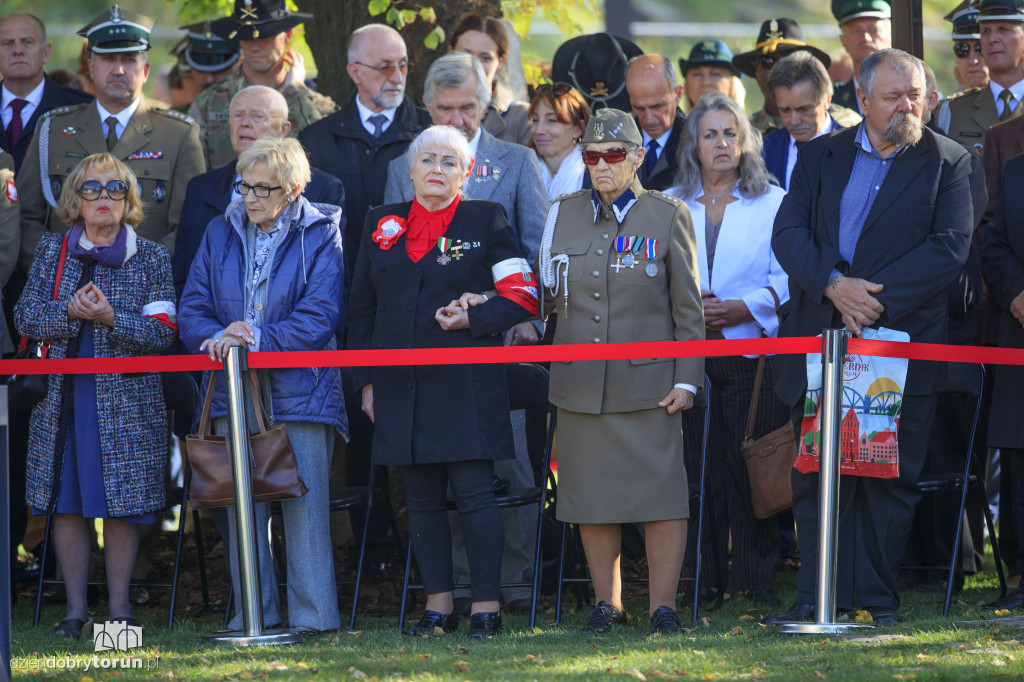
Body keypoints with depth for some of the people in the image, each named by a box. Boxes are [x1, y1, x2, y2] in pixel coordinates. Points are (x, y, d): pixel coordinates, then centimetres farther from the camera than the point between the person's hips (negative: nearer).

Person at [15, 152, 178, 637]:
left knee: (121, 505, -2)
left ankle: (119, 608, 7)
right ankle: (76, 609, 10)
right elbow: (26, 318, 2)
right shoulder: (51, 251, 8)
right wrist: (70, 312, -16)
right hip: (62, 397, 2)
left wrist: (111, 317, -20)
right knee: (67, 505, 3)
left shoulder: (151, 259, 2)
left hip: (126, 401, -2)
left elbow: (162, 332, -5)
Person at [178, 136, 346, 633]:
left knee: (304, 506, -6)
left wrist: (255, 340, -18)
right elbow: (192, 309, 9)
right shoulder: (221, 234, 13)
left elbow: (319, 320, -9)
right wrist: (215, 338, -13)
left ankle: (313, 617, -2)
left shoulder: (320, 237, 0)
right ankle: (253, 614, 12)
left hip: (299, 391, -4)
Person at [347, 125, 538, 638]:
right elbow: (362, 307, 15)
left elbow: (523, 294, 1)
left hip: (465, 384, -4)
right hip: (401, 384, 4)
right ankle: (438, 605, 12)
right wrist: (366, 379, 9)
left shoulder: (486, 220, 3)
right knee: (421, 499, 6)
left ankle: (486, 605, -4)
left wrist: (474, 317, -11)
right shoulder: (382, 224, 13)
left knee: (474, 494, -7)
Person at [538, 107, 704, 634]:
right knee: (591, 495, 4)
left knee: (660, 491, -7)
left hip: (648, 378, -3)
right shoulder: (563, 215, 11)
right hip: (580, 382, 3)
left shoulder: (668, 215, 3)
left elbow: (688, 307, 2)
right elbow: (544, 294, 18)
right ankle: (606, 603, 14)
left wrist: (687, 379, -4)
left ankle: (663, 605, -1)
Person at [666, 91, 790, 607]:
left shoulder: (773, 202, 8)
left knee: (751, 465, -5)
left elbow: (787, 277, 1)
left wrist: (744, 307, -14)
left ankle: (757, 581, 1)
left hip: (752, 351, -2)